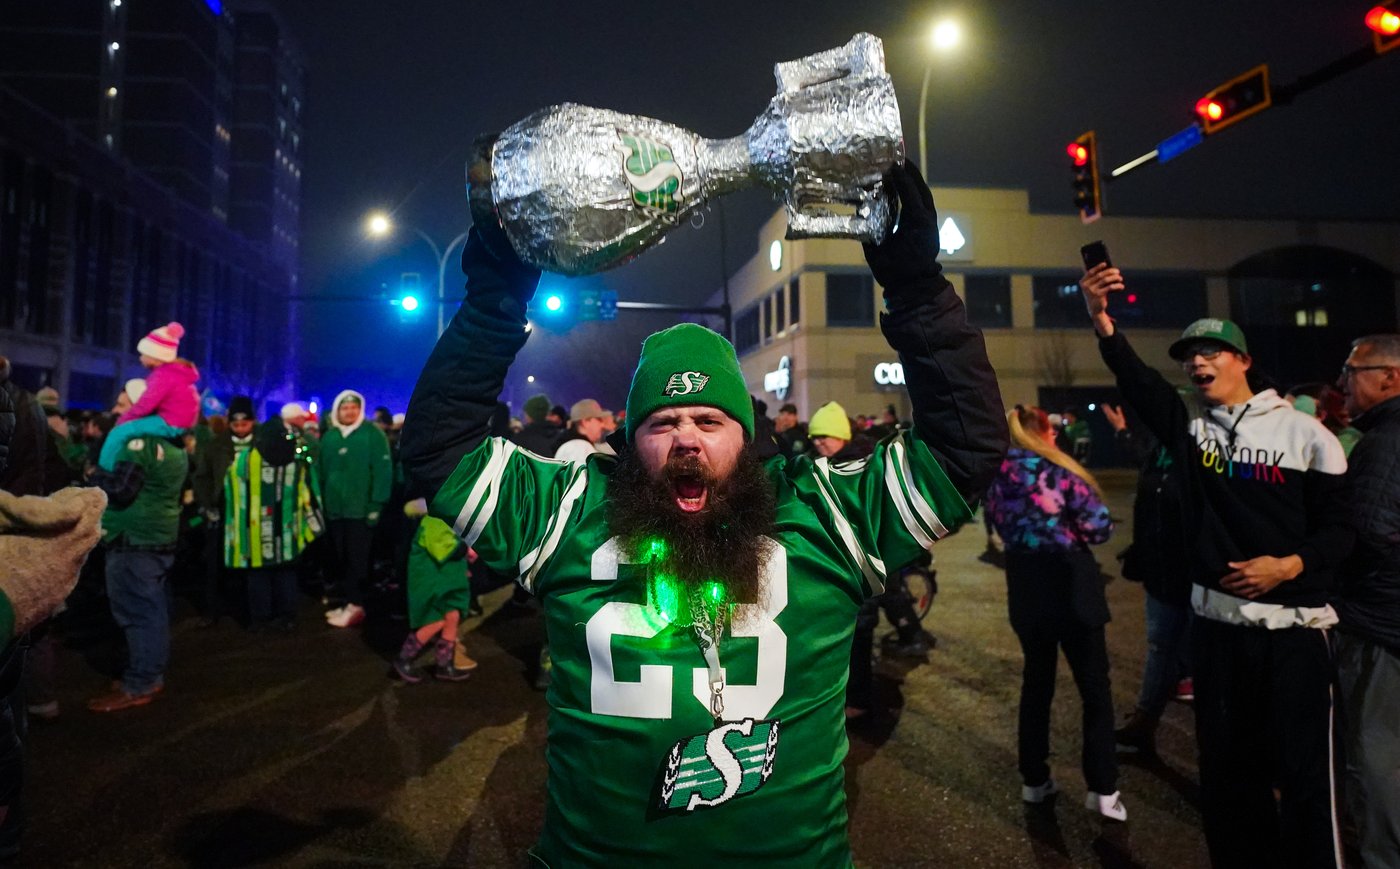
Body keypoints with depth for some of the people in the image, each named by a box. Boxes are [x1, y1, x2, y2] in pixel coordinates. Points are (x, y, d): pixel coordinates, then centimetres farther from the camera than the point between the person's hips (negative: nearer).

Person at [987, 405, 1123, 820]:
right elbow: (1099, 527, -12)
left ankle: (1034, 780, 24)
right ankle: (1102, 788, 11)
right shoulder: (1057, 472, -14)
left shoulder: (997, 477, 0)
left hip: (1025, 588, 5)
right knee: (1094, 688, 8)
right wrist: (1073, 531, 7)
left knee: (1036, 681, 17)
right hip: (1069, 587, -5)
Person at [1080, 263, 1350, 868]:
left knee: (1304, 773, 4)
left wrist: (1290, 566, -19)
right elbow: (1135, 380, -14)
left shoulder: (1304, 433, -2)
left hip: (1294, 628, -3)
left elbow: (1343, 526, -1)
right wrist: (1102, 320, -30)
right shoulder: (1188, 425, 4)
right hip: (1216, 622, 3)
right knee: (1226, 767, 14)